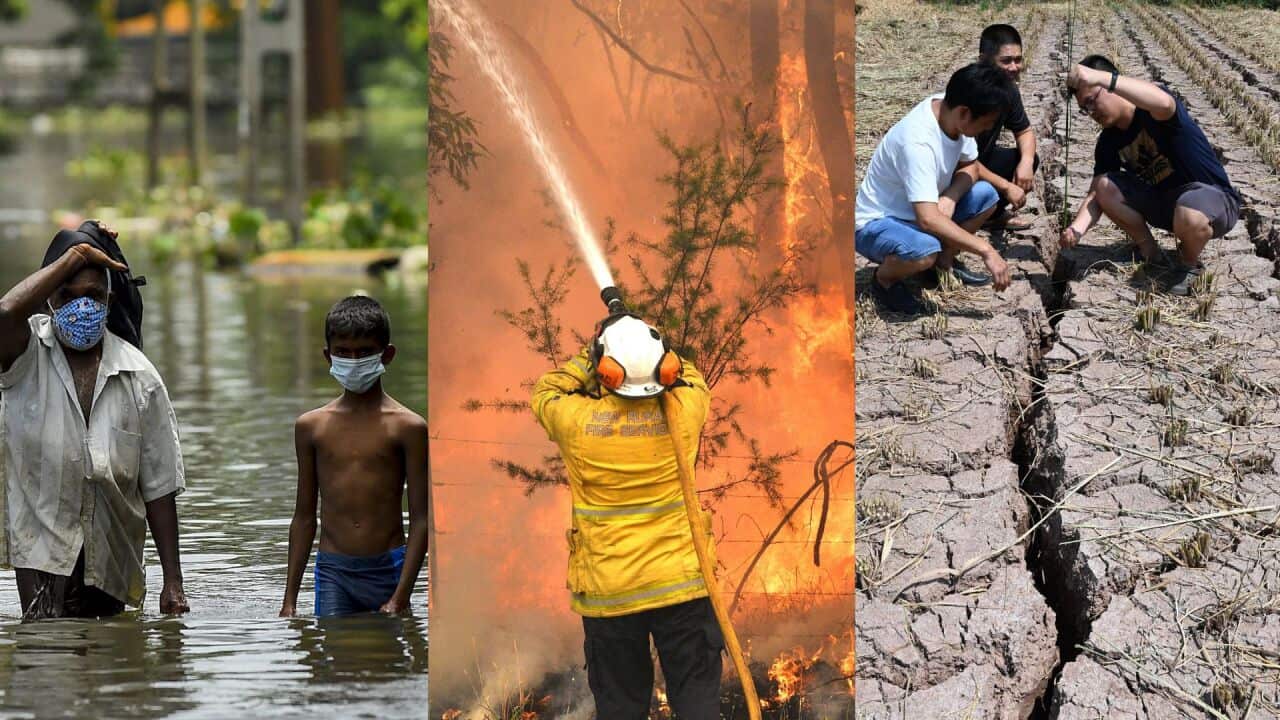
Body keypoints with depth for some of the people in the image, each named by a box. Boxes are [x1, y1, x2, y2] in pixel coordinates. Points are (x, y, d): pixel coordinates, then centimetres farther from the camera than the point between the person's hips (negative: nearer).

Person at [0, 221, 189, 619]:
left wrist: (173, 582, 1)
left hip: (112, 561, 3)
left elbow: (159, 487, 5)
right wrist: (71, 258, -18)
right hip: (41, 552, -3)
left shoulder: (140, 377, 2)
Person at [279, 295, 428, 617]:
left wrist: (401, 597, -12)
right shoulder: (311, 427, 8)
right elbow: (304, 516, 14)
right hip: (332, 570, 2)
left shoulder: (407, 427, -1)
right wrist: (290, 597, 10)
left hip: (389, 568, -2)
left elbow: (421, 518, -3)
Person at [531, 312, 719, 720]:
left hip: (608, 591, 0)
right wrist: (646, 346, 15)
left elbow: (545, 393, 11)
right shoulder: (682, 412, -10)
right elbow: (690, 378, 15)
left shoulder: (577, 421, -13)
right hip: (680, 582, 0)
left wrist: (589, 358, 9)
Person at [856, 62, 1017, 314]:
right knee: (924, 250, -37)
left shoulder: (952, 112, -10)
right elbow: (927, 219, -41)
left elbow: (971, 167, 6)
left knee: (985, 195, -5)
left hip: (916, 211, 8)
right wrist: (986, 251, -38)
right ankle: (885, 279, -5)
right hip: (875, 225, -8)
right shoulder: (917, 142, -35)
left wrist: (950, 198, -17)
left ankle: (945, 260, 14)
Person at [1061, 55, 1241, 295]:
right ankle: (1149, 255, 4)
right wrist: (1077, 228, -29)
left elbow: (1163, 103, -48)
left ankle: (1189, 264, -6)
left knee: (1189, 217, -42)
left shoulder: (1151, 112, -20)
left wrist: (1101, 78, -58)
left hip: (1213, 197, -7)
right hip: (1162, 200, 7)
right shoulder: (1109, 142, 1)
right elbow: (1096, 195, -6)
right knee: (1105, 186, -15)